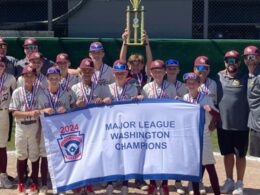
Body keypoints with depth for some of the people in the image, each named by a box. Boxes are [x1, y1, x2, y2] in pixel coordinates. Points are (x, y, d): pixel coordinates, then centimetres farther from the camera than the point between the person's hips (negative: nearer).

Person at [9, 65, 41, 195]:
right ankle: (21, 183, 19)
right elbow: (14, 113, -7)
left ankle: (34, 183, 17)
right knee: (21, 155, 7)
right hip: (21, 127, 0)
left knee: (34, 155, 6)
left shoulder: (38, 92, 1)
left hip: (35, 126, 0)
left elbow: (41, 113, 1)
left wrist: (40, 131, -4)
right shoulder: (17, 92, -1)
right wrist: (30, 113, -21)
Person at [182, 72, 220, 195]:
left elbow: (217, 115, -5)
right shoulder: (184, 99, 3)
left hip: (203, 134, -3)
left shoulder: (206, 98, -6)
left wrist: (210, 110, -25)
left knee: (209, 165, -5)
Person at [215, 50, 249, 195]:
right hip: (223, 125, 3)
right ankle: (229, 181, 31)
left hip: (241, 126, -3)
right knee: (227, 154, 15)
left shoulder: (245, 79, -5)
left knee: (240, 155, 8)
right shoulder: (219, 77, 3)